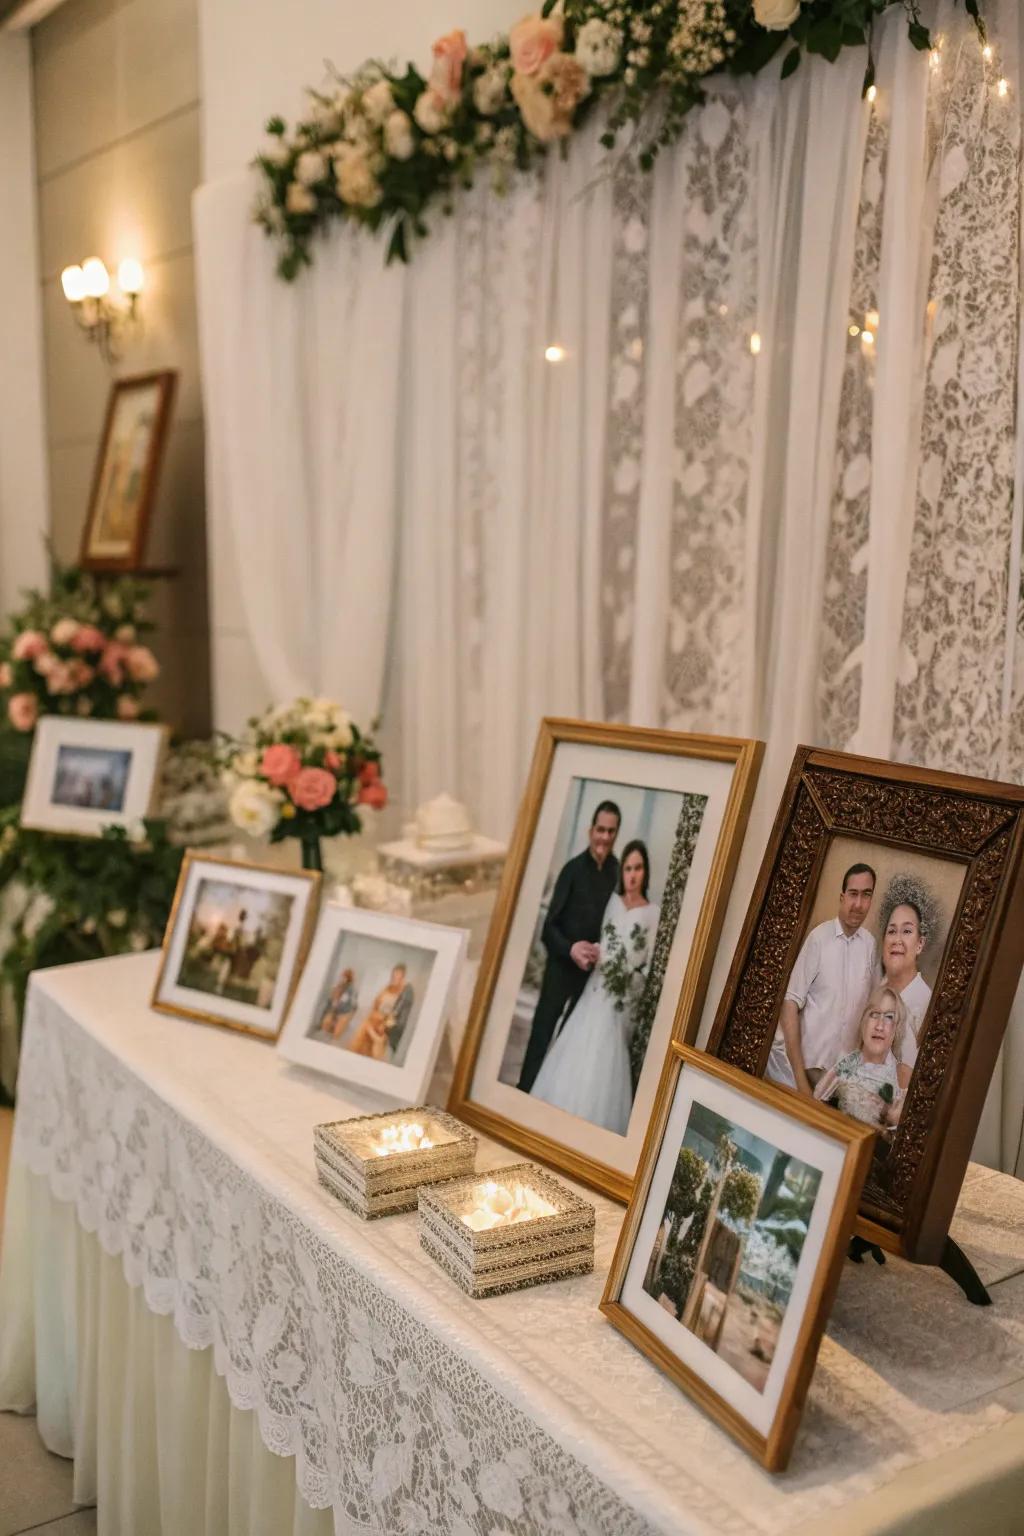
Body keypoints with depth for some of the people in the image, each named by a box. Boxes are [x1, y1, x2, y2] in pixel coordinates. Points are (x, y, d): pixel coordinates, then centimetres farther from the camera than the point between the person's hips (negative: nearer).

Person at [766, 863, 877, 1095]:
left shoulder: (870, 945, 1)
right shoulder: (819, 937, -14)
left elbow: (867, 1007, 12)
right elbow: (791, 1005, -16)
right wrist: (800, 1077, -19)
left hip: (837, 1071, 4)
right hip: (793, 1065, -4)